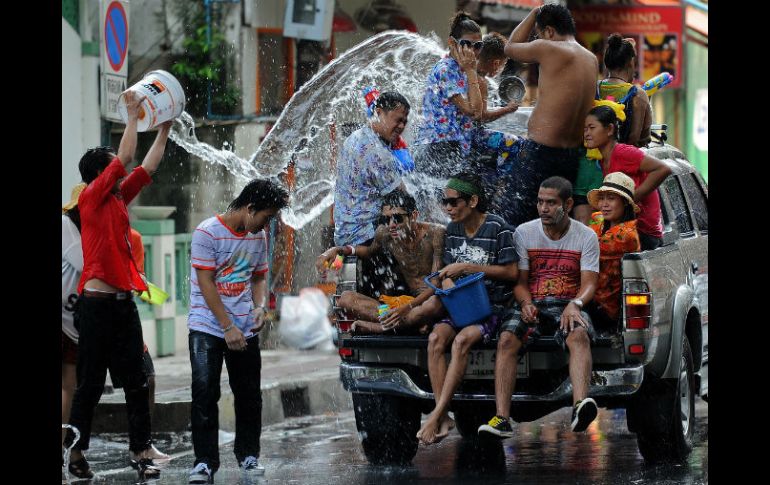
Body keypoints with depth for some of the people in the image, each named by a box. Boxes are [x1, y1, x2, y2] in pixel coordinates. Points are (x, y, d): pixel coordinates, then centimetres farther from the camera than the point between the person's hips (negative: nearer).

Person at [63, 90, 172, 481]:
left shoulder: (119, 199, 14)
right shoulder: (91, 198, -6)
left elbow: (146, 168, 21)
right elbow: (126, 158, -11)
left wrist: (164, 130, 20)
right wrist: (133, 115, -5)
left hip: (123, 302, 8)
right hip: (97, 304, -8)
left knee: (135, 381, 3)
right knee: (91, 382, -1)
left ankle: (141, 451, 3)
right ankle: (75, 451, 8)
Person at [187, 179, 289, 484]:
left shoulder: (258, 237, 6)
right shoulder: (208, 233, -13)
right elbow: (206, 284, -15)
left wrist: (260, 306, -4)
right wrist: (228, 328, -17)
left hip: (245, 329, 5)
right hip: (207, 327, -5)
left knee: (248, 394, 7)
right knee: (205, 393, -10)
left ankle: (248, 454, 21)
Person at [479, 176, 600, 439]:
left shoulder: (585, 237, 4)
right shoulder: (524, 233, 7)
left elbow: (589, 283, -3)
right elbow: (519, 280, 5)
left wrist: (575, 304, -25)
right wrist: (526, 304, -17)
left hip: (567, 306, -1)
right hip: (531, 305, 1)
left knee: (579, 336, -37)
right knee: (507, 339, -31)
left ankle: (580, 406, -59)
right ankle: (502, 418, -39)